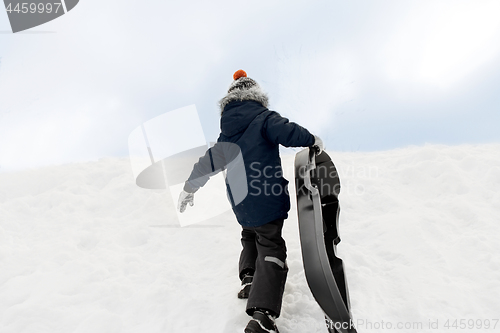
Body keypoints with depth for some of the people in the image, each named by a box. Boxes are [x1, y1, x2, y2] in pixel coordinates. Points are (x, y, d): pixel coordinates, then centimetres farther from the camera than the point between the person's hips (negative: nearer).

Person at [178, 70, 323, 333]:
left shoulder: (227, 132, 11)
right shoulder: (263, 118, -6)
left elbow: (209, 161, 15)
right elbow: (287, 133, -24)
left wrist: (190, 187, 25)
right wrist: (312, 140, -8)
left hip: (240, 202, 6)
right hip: (267, 201, -6)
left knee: (250, 237, 30)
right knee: (271, 248, -5)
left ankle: (248, 277, 13)